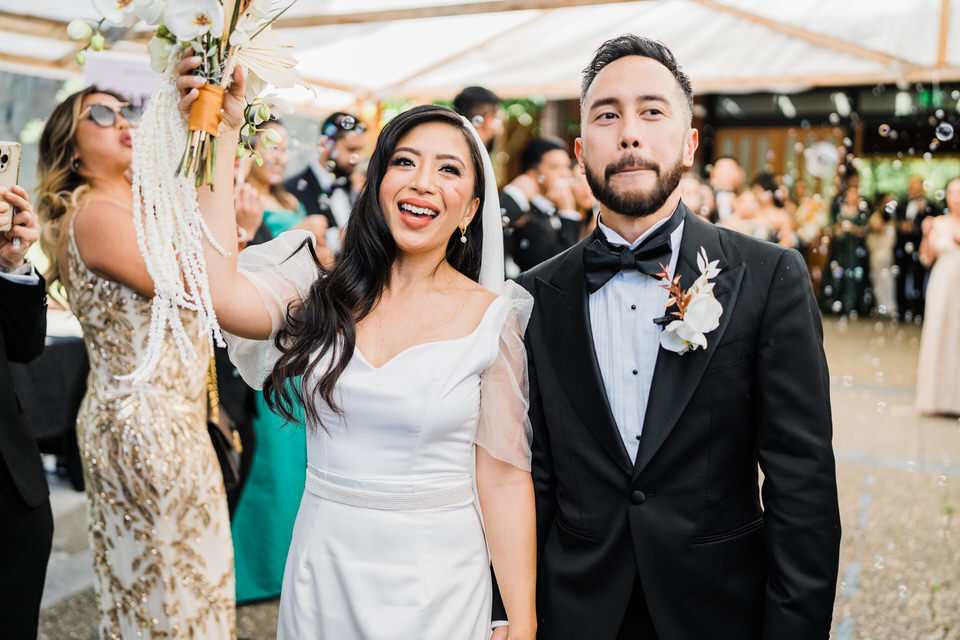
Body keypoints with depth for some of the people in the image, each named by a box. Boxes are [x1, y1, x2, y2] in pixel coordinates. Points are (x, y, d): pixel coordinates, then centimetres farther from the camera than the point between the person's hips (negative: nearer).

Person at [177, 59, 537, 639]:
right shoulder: (326, 292, -1)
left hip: (436, 581, -2)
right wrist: (222, 134, -15)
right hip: (321, 569, 2)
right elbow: (220, 289, -19)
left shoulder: (491, 317, -7)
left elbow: (505, 477, -6)